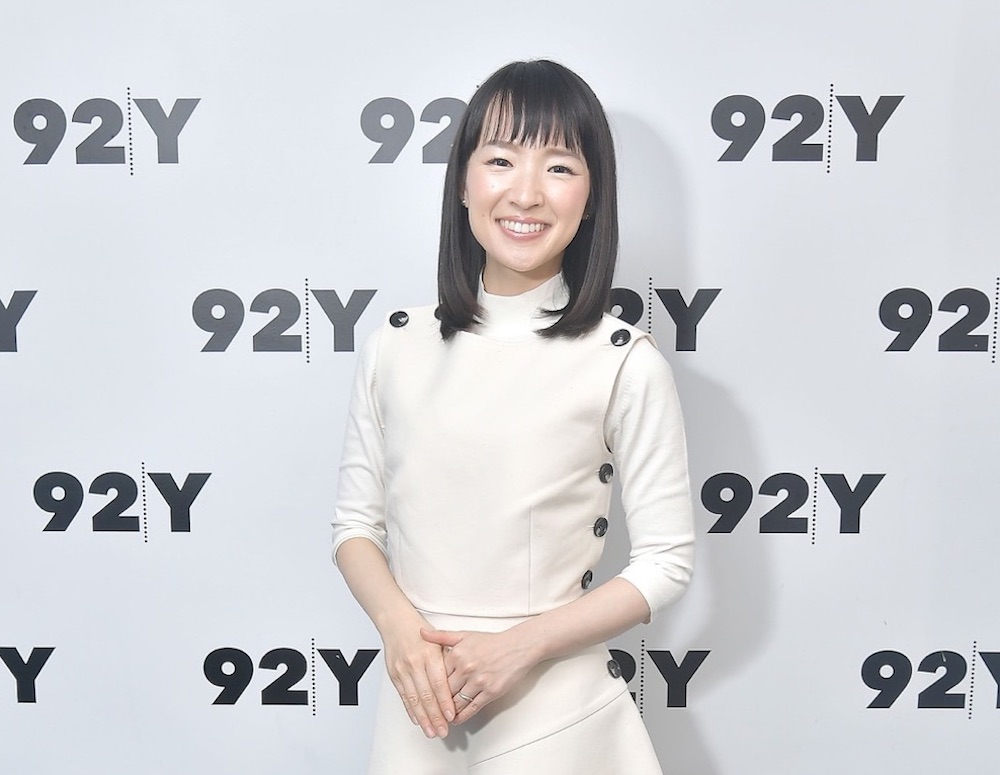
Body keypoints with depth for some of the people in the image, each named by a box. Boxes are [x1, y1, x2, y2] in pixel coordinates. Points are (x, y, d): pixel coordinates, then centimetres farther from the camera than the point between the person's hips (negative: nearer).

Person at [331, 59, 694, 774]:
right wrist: (399, 626, -13)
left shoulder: (625, 364, -12)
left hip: (555, 709, -2)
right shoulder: (397, 345, -2)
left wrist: (519, 644, -15)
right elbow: (356, 524, 3)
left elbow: (666, 561, -8)